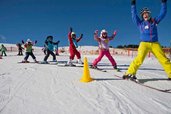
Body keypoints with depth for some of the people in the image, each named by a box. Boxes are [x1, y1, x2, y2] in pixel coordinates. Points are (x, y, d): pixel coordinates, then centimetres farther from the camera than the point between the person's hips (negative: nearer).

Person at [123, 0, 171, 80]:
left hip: (155, 44, 3)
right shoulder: (140, 23, 11)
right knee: (139, 59, -22)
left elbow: (162, 13, 17)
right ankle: (130, 73, -21)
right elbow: (134, 15, 4)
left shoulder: (154, 21, 16)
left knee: (164, 59, -4)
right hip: (144, 43, -3)